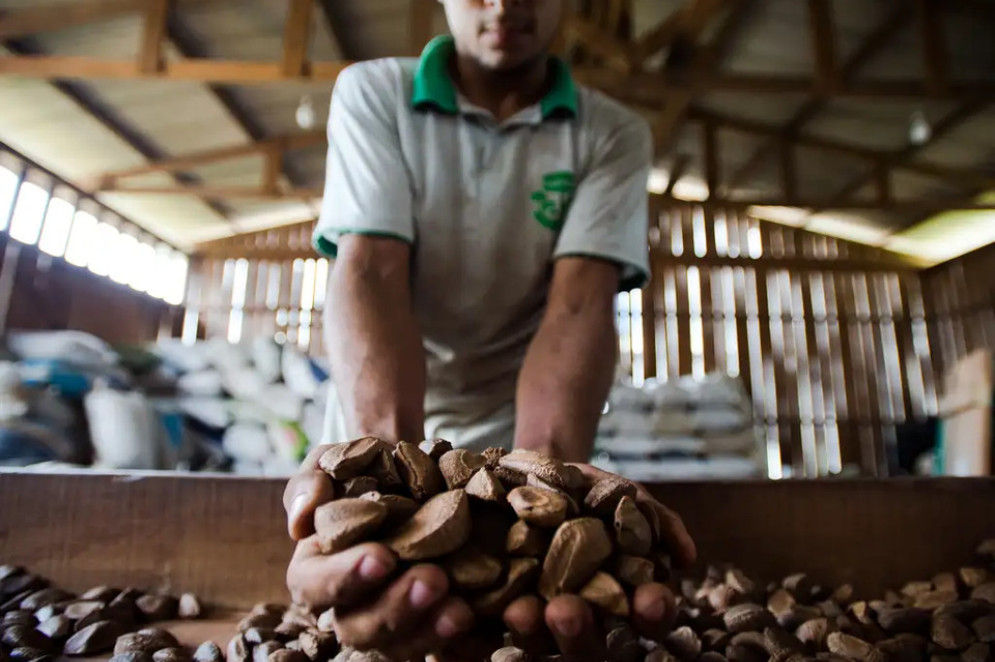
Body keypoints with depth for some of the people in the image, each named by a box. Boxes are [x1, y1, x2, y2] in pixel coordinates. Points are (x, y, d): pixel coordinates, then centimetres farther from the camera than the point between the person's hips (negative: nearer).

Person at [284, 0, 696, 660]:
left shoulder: (615, 135, -7)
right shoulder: (371, 94, -9)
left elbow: (580, 303, -20)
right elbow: (370, 272, -22)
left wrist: (548, 467, -39)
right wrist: (384, 453, -39)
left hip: (528, 428, 1)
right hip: (387, 419, 1)